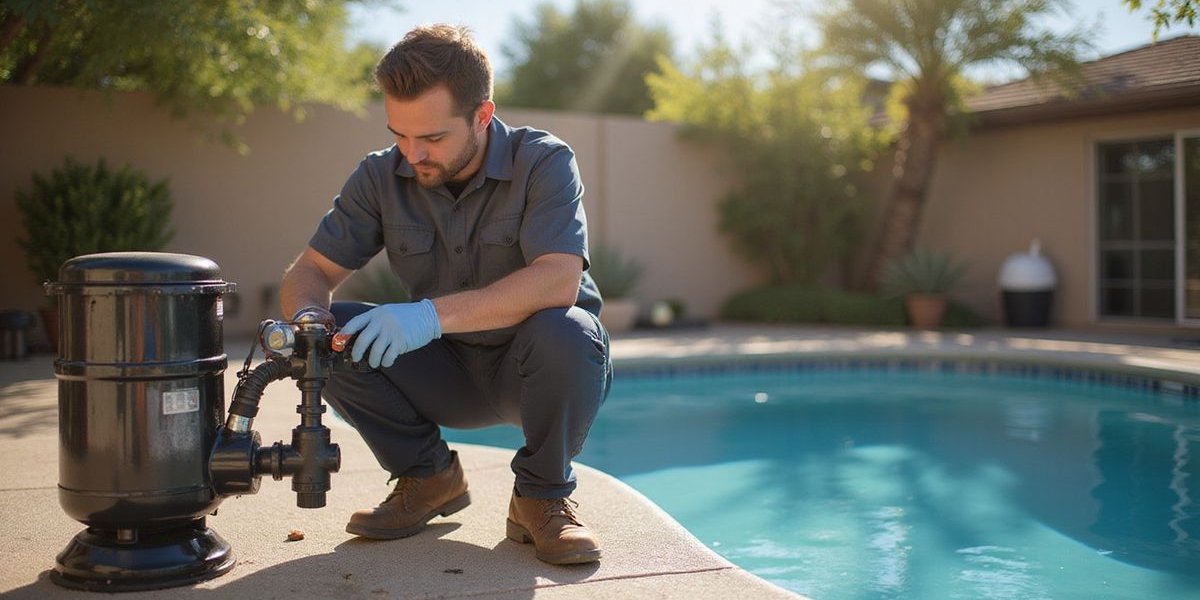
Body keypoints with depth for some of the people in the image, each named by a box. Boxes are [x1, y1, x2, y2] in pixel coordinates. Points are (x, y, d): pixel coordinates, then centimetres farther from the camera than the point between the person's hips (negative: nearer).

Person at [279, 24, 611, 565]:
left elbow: (559, 280, -33)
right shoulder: (381, 176, -6)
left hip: (530, 372, -3)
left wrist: (434, 313, -42)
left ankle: (543, 496, -9)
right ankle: (428, 475, 3)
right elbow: (311, 270, -4)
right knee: (332, 334, -19)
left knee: (565, 332, -37)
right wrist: (307, 314, -29)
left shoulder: (543, 161, -18)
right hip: (449, 373, 4)